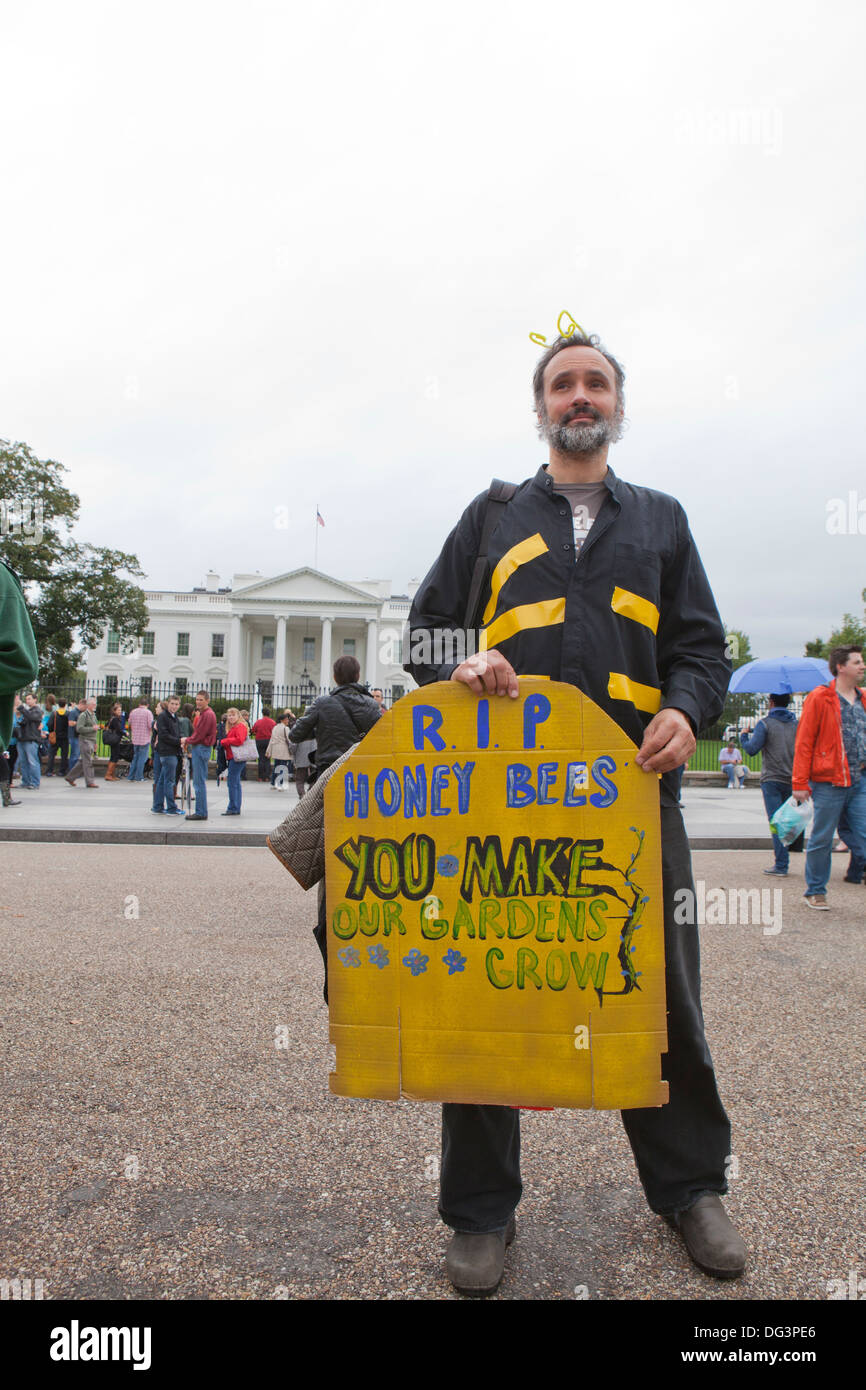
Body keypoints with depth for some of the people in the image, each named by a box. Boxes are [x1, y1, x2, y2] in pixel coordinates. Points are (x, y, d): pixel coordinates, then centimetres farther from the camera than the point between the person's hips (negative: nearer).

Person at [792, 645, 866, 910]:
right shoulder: (819, 699, -5)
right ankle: (815, 891, 17)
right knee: (822, 839, 5)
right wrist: (800, 782, -11)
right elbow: (804, 742, -7)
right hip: (829, 782, -5)